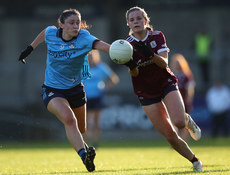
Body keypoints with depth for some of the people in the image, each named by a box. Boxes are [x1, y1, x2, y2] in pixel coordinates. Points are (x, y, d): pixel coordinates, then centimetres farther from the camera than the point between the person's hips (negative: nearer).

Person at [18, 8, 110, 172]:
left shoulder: (83, 38, -23)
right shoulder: (51, 33, -14)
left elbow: (100, 44, -44)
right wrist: (30, 48, 19)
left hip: (75, 89, 2)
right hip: (53, 90, -1)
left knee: (80, 129, 21)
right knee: (69, 118, -31)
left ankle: (78, 142, 58)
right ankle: (84, 155, -39)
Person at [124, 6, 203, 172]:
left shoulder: (157, 36, -7)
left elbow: (164, 63, -16)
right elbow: (134, 73, -12)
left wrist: (150, 54, -35)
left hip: (166, 83, 0)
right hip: (146, 93, 0)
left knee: (179, 122, -26)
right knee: (170, 136, -7)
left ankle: (188, 120, 11)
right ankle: (195, 161, 11)